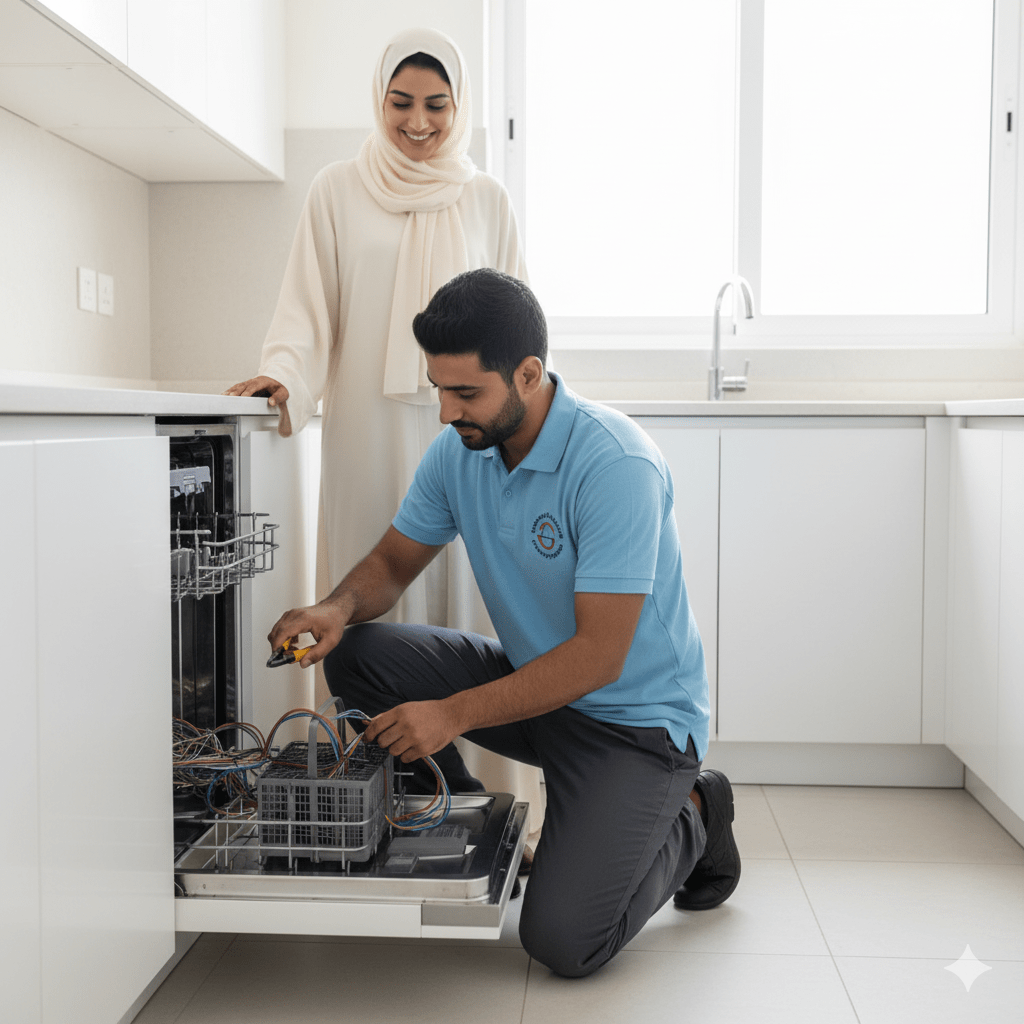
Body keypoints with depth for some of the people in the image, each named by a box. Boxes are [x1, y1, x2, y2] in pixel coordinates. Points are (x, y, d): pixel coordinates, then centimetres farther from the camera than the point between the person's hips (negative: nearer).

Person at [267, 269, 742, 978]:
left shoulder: (617, 465, -27)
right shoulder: (460, 448, -5)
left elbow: (598, 656, -28)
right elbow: (395, 559, 7)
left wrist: (455, 714, -30)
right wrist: (339, 607, -17)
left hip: (635, 715, -6)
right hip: (531, 681, 7)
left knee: (563, 940, -20)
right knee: (358, 653, -12)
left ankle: (687, 819, 9)